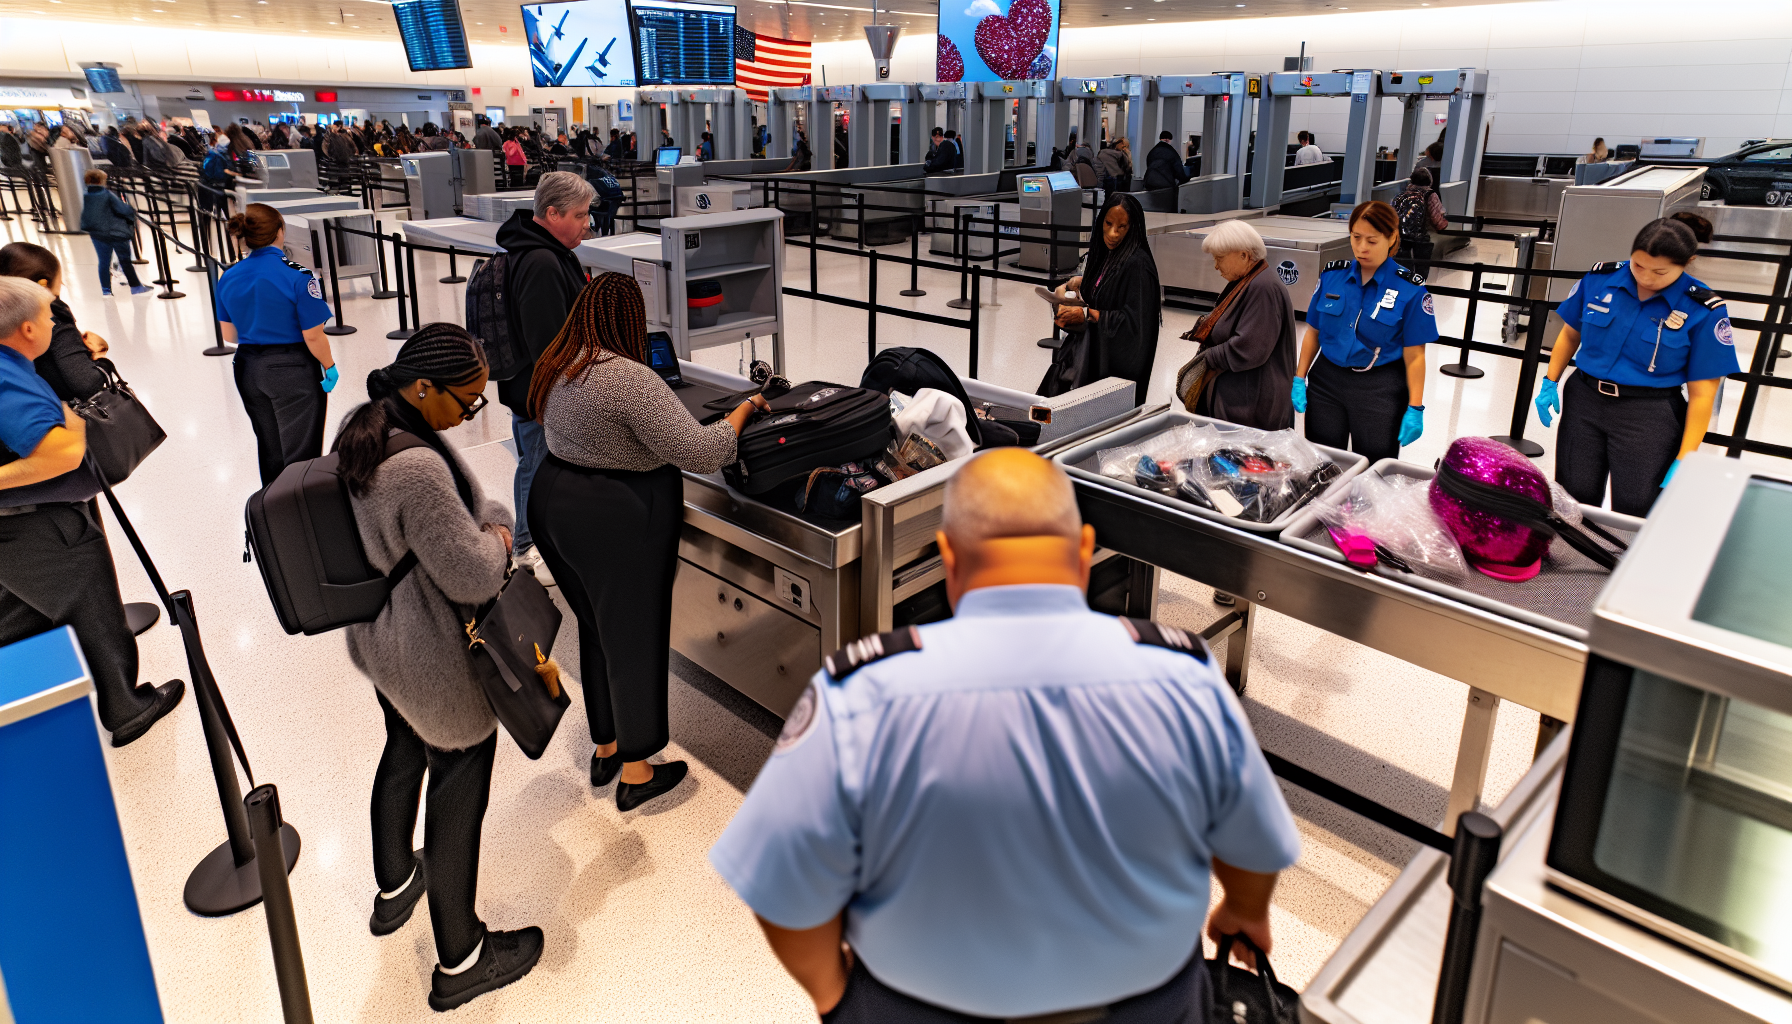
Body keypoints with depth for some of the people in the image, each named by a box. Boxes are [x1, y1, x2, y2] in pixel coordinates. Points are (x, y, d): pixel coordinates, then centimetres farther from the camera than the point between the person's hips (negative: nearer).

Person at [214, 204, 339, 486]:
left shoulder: (228, 277, 1)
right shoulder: (298, 277, -18)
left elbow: (229, 335, 9)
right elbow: (313, 337, -17)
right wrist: (329, 367, -2)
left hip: (249, 369, 6)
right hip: (293, 371, -6)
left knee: (269, 448, 21)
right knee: (299, 452, 4)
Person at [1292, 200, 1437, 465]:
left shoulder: (1410, 289, -9)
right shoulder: (1332, 275, 0)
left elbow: (1414, 354, -8)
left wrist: (1415, 409, -9)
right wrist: (1299, 379, 2)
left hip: (1380, 391, -3)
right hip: (1326, 382, 3)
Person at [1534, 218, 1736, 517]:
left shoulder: (1703, 310, -11)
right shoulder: (1600, 279, -4)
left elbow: (1702, 392, -9)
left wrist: (1685, 459, -11)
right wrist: (1549, 383, 5)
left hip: (1648, 415, -3)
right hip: (1583, 401, 3)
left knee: (1635, 512, -2)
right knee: (1574, 498, 7)